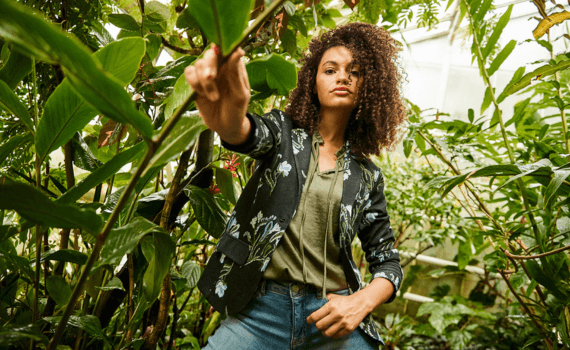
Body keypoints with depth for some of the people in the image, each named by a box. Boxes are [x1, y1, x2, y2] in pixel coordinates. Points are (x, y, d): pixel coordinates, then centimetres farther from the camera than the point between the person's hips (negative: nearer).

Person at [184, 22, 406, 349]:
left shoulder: (366, 175, 9)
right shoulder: (283, 131, 6)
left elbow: (387, 261, 11)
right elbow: (248, 134, -17)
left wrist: (362, 301, -10)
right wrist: (229, 119, -42)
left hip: (334, 316, 2)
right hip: (259, 310, -1)